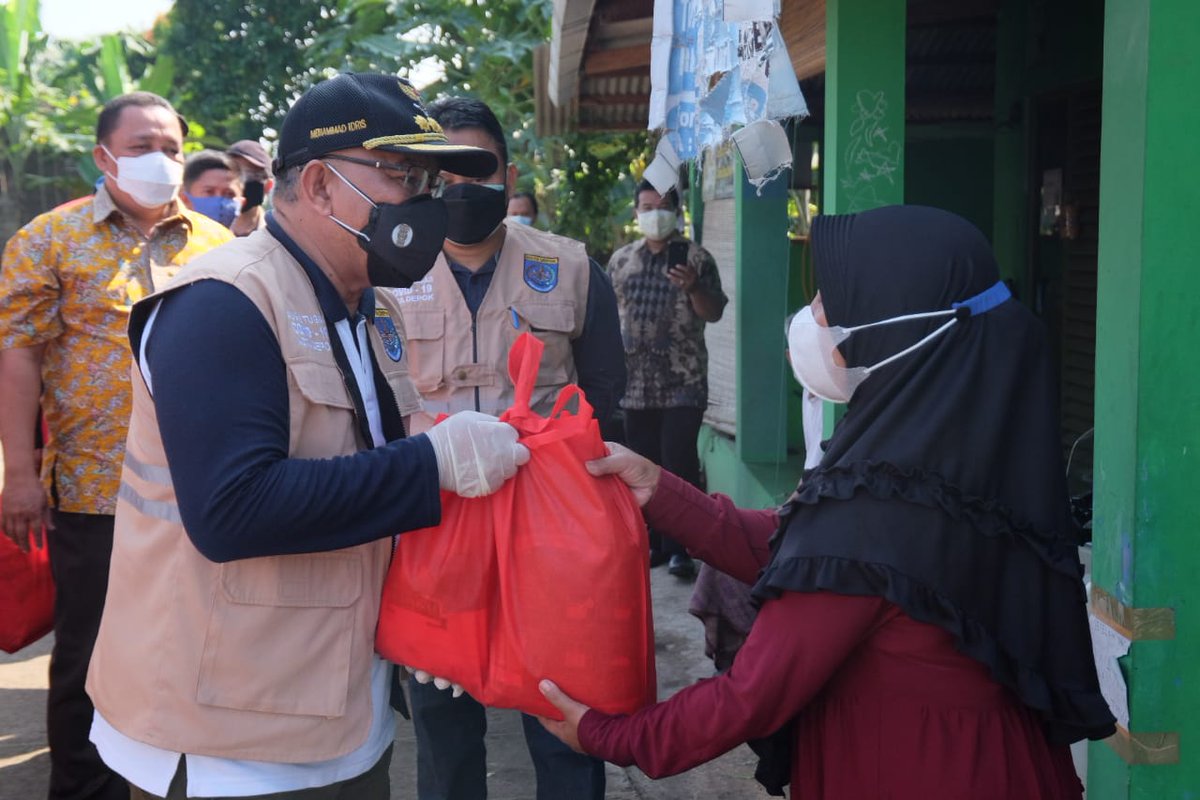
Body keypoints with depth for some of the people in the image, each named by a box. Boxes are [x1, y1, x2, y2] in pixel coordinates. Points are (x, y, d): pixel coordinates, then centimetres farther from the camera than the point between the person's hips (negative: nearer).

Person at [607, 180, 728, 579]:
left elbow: (714, 313, -1)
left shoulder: (696, 258, 1)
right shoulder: (621, 260, 13)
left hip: (683, 381, -4)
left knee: (679, 462, -9)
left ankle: (681, 547, -2)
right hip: (636, 381, 4)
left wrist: (692, 287, -19)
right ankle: (653, 542, 18)